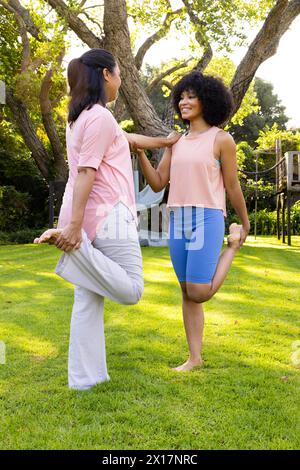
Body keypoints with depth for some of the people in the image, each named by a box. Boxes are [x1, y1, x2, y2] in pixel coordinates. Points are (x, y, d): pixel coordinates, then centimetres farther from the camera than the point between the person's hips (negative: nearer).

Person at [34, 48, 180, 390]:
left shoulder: (80, 117, 19)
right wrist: (74, 225, -24)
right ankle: (71, 242, -15)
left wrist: (163, 141, 45)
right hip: (107, 216, -9)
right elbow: (85, 172, -19)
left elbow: (125, 138, 33)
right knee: (131, 290, -1)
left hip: (87, 218, 9)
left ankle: (84, 377, 14)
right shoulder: (100, 117, -10)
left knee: (88, 299, 9)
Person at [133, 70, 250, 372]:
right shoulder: (176, 142, 13)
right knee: (187, 292, 7)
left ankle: (234, 243, 15)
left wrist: (246, 226, 9)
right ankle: (195, 358, 15)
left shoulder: (221, 139, -3)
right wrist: (139, 152, -5)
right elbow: (158, 184, 7)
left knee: (199, 293, -10)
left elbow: (232, 187, 2)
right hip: (177, 222, 5)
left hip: (207, 221, -5)